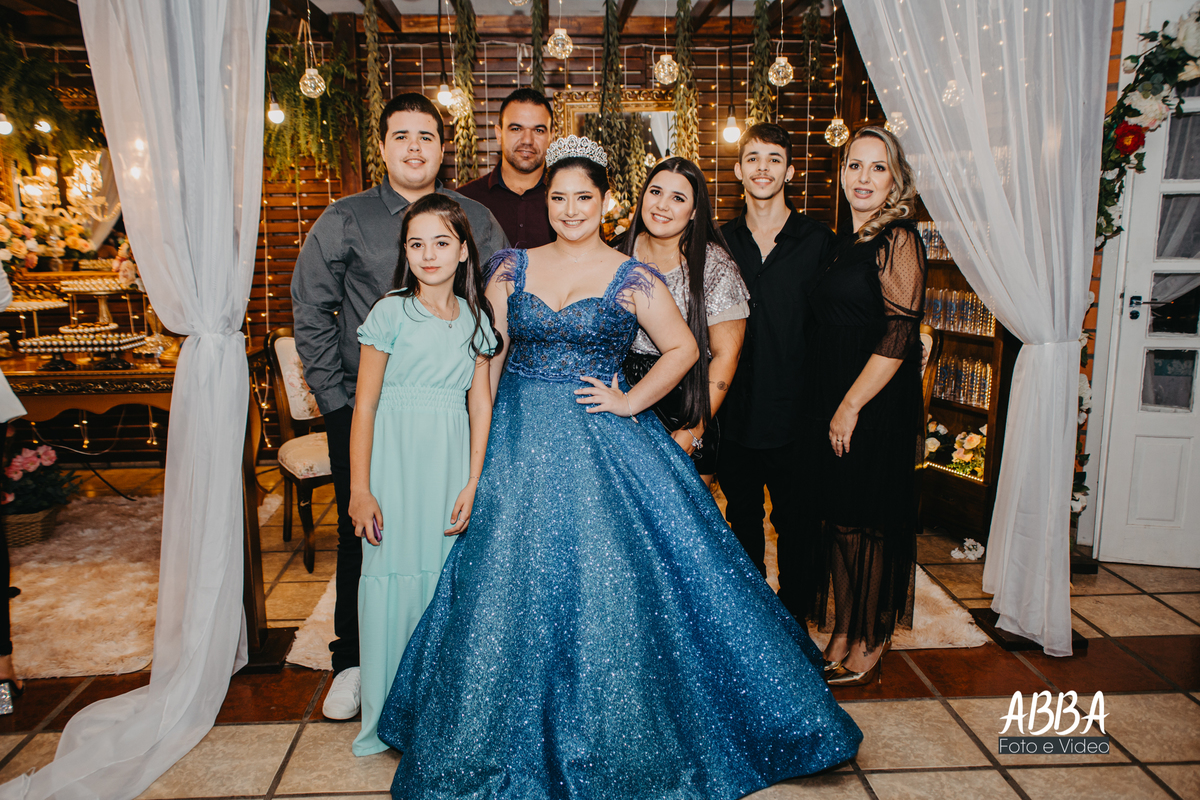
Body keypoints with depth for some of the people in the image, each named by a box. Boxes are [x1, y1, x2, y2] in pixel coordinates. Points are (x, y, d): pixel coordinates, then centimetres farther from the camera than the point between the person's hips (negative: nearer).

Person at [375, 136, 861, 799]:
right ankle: (519, 745, 26)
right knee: (513, 585, 5)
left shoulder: (632, 278, 0)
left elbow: (683, 347, 5)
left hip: (602, 446, -2)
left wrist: (630, 402, -5)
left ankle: (616, 746, 23)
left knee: (606, 582, 1)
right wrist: (479, 438, 1)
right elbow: (488, 356, 7)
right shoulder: (512, 267, 6)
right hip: (519, 443, 2)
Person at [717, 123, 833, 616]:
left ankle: (791, 617, 29)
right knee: (743, 518, 16)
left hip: (794, 411, -2)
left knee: (795, 521, 9)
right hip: (735, 412, 2)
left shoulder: (818, 241, -1)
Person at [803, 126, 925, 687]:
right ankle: (842, 635, 28)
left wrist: (851, 406, -18)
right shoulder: (845, 243, 14)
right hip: (831, 407, 8)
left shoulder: (898, 239, -11)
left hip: (874, 409, -8)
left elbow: (900, 333, -18)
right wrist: (831, 407, 12)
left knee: (865, 524, 3)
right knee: (838, 520, 13)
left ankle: (869, 646, 20)